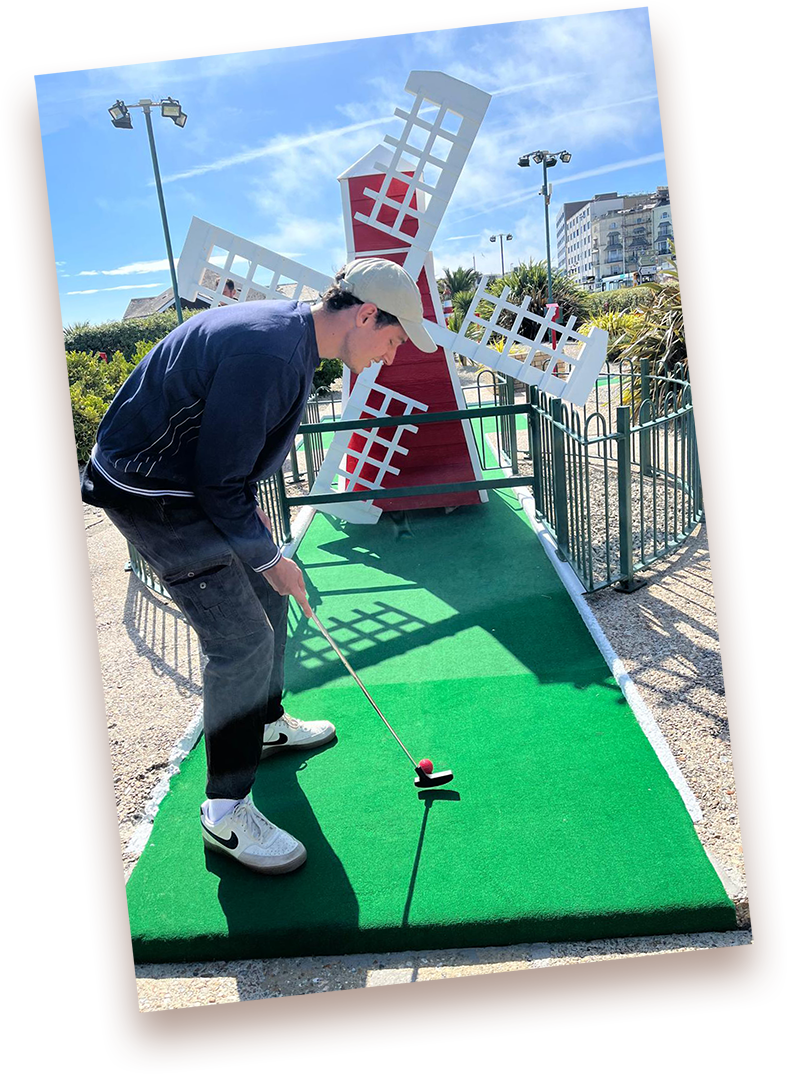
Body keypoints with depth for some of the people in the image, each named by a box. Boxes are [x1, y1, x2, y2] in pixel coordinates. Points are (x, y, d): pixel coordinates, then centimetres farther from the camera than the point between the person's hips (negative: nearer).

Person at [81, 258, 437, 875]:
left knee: (266, 598, 18)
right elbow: (220, 482, -25)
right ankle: (226, 811, 5)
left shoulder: (291, 332, 4)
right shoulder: (268, 353, -29)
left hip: (203, 478, 10)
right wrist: (269, 556, -12)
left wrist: (250, 504, 14)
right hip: (151, 494, -10)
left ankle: (265, 725, 40)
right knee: (243, 639, -10)